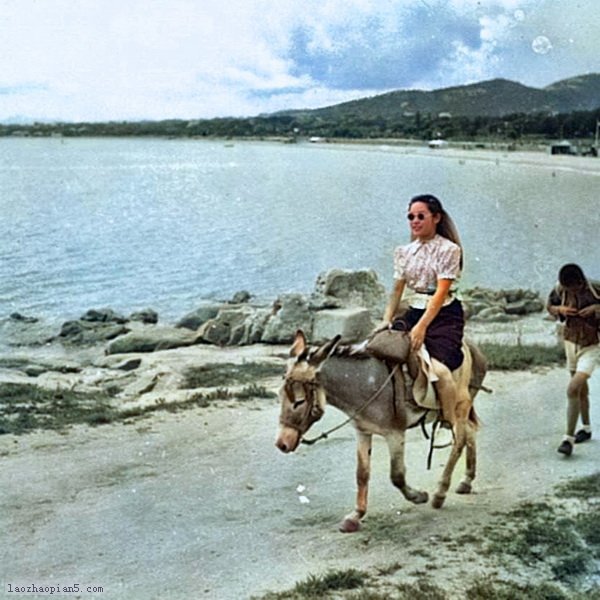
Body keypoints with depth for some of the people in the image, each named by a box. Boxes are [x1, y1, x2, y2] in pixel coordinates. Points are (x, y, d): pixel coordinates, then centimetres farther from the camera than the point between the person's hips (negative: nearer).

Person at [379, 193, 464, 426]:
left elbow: (441, 292, -15)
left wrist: (422, 327, -24)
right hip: (413, 312, 6)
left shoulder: (449, 250, -6)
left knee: (439, 368, -27)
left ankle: (451, 424, -12)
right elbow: (397, 289, 11)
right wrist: (387, 321, -3)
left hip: (444, 315, -6)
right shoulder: (404, 252, 11)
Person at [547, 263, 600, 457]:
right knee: (581, 388, 20)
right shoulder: (560, 290, -10)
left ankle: (568, 438, -9)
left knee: (573, 389, -17)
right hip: (571, 342, 5)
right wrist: (560, 309, -14)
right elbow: (549, 305, 7)